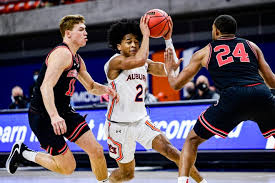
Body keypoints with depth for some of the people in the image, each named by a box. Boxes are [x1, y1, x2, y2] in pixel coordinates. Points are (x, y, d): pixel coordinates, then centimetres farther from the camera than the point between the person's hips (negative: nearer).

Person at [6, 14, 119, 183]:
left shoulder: (77, 60, 13)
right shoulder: (62, 53, -18)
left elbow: (91, 86, 26)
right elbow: (46, 87, -30)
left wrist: (104, 89, 2)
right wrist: (54, 116, -43)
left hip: (64, 112, 9)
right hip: (43, 116, -9)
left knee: (97, 151, 1)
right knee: (68, 167, -6)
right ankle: (22, 152, 11)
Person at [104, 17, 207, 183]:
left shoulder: (145, 64, 7)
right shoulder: (115, 62, -16)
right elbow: (139, 60, -35)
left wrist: (168, 39, -7)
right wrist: (146, 35, -25)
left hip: (141, 121, 5)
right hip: (119, 125, -5)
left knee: (168, 149, -19)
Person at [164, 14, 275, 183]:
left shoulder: (204, 52, 22)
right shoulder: (251, 46, 26)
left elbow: (176, 84, 26)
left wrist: (170, 70, 49)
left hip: (232, 98, -2)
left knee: (192, 140, 17)